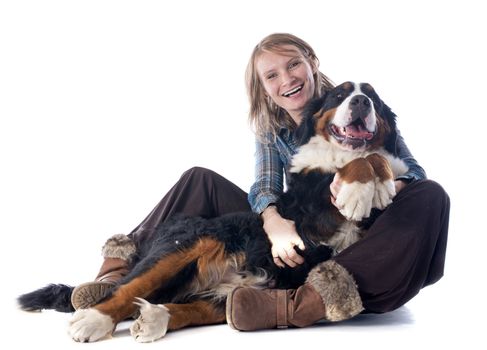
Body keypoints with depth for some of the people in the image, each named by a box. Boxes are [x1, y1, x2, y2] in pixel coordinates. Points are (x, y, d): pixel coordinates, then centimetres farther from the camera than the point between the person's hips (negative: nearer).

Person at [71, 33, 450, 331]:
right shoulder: (270, 131, 7)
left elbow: (413, 173, -7)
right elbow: (265, 189, -7)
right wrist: (276, 224, -31)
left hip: (362, 245, -2)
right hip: (297, 245, 3)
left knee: (430, 196, -33)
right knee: (202, 180, -2)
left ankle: (309, 302, -50)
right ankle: (120, 271, -21)